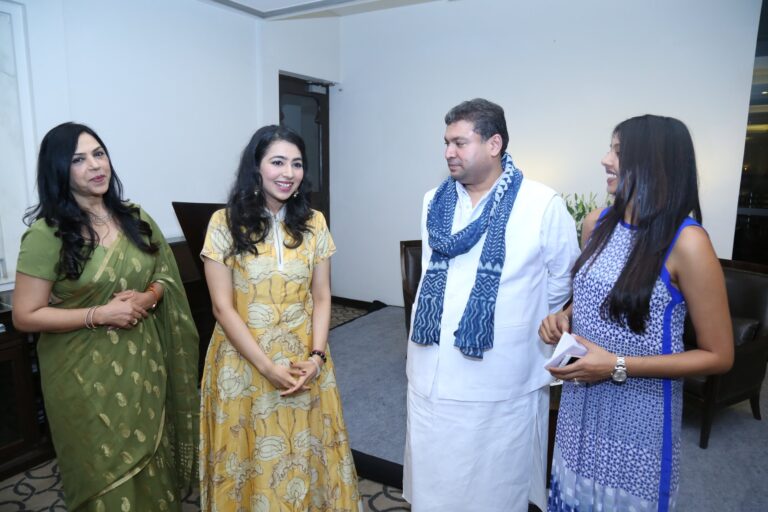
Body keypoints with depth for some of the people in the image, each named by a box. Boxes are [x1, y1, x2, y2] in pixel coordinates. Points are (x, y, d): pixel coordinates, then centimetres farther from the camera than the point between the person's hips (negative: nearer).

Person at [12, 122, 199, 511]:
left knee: (151, 462, 18)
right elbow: (25, 316, -12)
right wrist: (100, 314, -21)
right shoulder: (47, 233, -14)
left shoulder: (134, 218, 1)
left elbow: (165, 275, 10)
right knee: (107, 472, 12)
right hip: (86, 375, -4)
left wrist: (147, 298, -12)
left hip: (143, 362, 5)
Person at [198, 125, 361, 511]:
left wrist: (316, 356, -10)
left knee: (305, 455, 16)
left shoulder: (313, 224, 0)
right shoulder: (225, 223, -9)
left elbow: (321, 297, 2)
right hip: (244, 364, -2)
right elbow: (222, 307, -11)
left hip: (303, 364, 3)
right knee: (252, 458, 14)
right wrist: (268, 366, -15)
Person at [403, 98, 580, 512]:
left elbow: (564, 284, -1)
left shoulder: (543, 205, -11)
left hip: (500, 386, -4)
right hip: (431, 378, 5)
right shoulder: (434, 202, 5)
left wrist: (522, 328, 8)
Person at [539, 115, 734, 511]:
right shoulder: (597, 223, 0)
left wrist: (619, 366, -21)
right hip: (580, 403, 5)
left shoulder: (687, 241, -18)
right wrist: (564, 316, -5)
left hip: (640, 411, -5)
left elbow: (718, 355, -14)